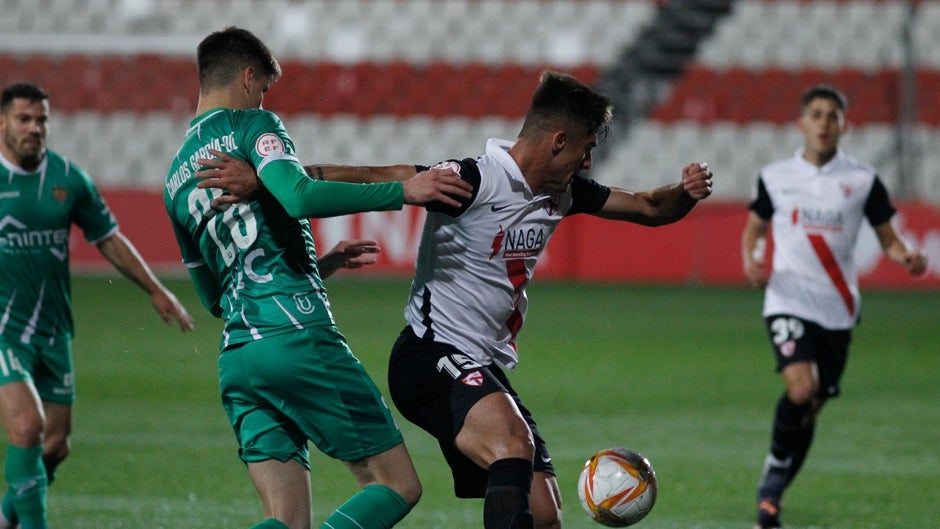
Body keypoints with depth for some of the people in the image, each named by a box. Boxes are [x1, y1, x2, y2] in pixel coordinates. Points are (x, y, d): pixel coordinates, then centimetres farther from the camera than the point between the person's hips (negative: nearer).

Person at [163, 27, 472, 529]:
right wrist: (402, 190, -14)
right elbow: (301, 196, -19)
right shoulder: (250, 125, 2)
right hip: (297, 334, -7)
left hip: (235, 353, 7)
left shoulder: (176, 181, 24)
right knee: (398, 486, -2)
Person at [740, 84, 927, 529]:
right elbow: (755, 226, 15)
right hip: (789, 303, -2)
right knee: (800, 387, -25)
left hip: (837, 309, 2)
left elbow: (887, 237, 7)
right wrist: (750, 260, -6)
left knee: (812, 407, 7)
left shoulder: (863, 179, 2)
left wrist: (906, 257, -15)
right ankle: (774, 474, -6)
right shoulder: (775, 177, 3)